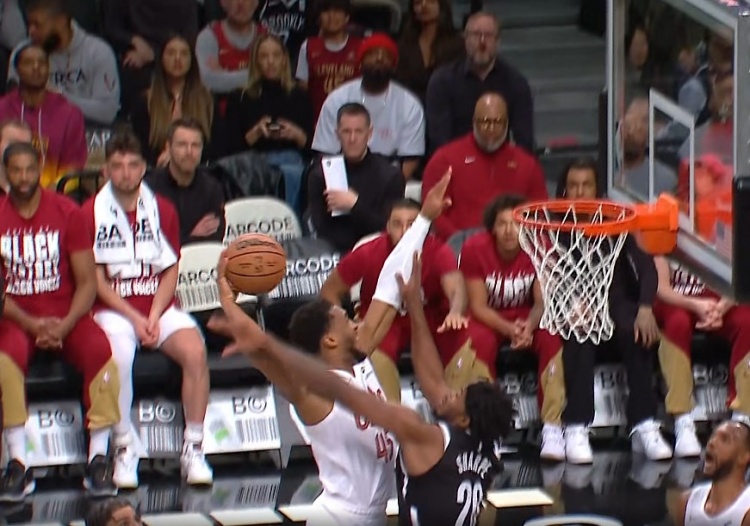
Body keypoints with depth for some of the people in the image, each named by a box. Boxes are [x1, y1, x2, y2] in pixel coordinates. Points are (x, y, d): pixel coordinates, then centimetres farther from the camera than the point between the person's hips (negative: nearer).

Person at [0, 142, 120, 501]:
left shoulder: (67, 213, 1)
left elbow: (87, 282, -1)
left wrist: (65, 325, -16)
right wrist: (30, 324, -16)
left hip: (65, 316, 1)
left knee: (100, 350, -31)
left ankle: (98, 459, -27)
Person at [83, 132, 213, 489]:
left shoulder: (162, 209, 8)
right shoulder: (92, 212, -1)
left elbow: (170, 272, 7)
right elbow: (96, 280, -3)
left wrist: (154, 317, -9)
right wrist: (134, 318, -13)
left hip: (159, 308, 3)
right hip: (113, 310, -3)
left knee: (194, 350, -27)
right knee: (118, 356, -35)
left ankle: (193, 449, -19)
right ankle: (124, 452, -24)